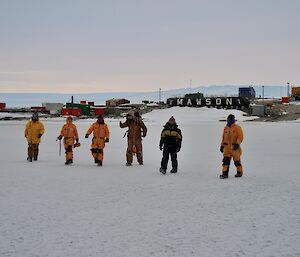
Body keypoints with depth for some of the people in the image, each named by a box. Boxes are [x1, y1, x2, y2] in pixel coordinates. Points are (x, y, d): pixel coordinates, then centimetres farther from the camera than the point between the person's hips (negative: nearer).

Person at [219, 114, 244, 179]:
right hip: (227, 147, 4)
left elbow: (240, 137, -11)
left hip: (234, 147, -4)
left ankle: (239, 172, 22)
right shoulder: (226, 128, 13)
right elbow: (223, 137, 20)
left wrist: (237, 144, -22)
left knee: (237, 160, 4)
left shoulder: (237, 128, -5)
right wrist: (222, 145, 16)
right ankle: (225, 173, -6)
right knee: (226, 160, -6)